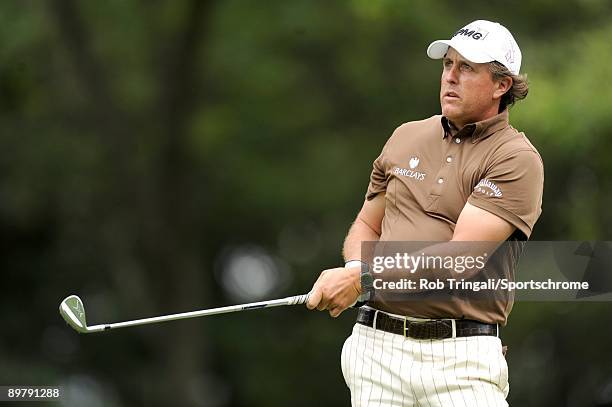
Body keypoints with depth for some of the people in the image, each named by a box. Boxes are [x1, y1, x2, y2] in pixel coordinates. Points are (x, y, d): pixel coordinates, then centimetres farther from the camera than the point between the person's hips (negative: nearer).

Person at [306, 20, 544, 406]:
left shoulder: (517, 159, -5)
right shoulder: (407, 137, 14)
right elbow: (366, 226, 22)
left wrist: (363, 278, -17)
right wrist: (357, 267, -1)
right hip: (377, 345, 4)